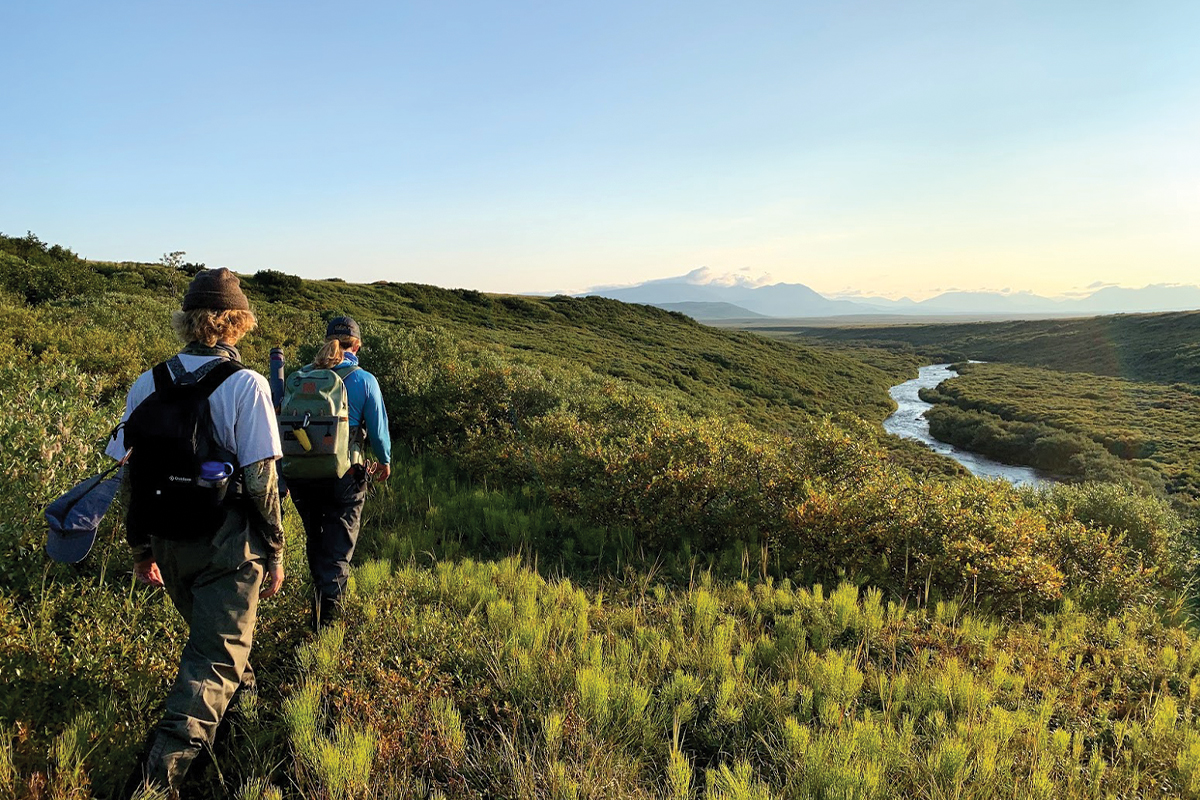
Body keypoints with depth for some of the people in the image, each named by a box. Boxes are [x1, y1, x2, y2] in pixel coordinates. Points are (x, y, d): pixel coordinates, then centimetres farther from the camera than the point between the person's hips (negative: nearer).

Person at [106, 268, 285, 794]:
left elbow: (131, 474, 4)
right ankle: (161, 773, -5)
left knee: (211, 632, 28)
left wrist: (141, 547, 16)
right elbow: (260, 479, -16)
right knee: (216, 657, 3)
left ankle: (242, 699, 50)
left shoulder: (148, 384, 1)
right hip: (228, 544, -5)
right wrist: (275, 552, -6)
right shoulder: (245, 384, -14)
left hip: (168, 545, 6)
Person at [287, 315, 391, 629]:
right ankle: (326, 615, -4)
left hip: (302, 473, 3)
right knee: (338, 548, 6)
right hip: (344, 474, -3)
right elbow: (378, 429, -1)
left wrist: (282, 481, 13)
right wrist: (384, 461, 18)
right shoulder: (364, 381, -7)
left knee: (316, 542, 22)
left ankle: (321, 600, 38)